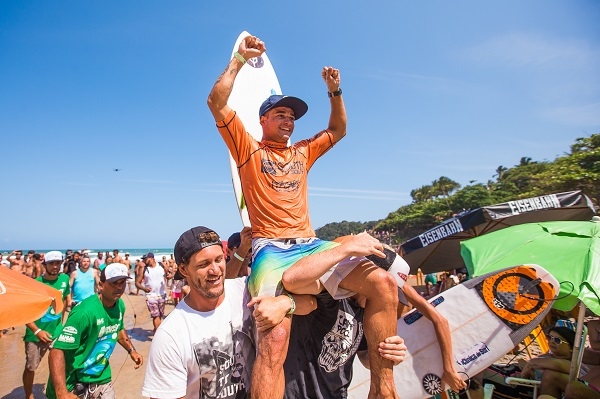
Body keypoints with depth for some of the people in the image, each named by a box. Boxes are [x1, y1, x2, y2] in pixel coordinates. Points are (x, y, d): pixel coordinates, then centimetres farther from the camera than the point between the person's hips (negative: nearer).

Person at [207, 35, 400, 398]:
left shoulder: (302, 152, 25)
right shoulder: (249, 149, 10)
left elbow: (338, 130, 33)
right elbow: (217, 103, 1)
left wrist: (335, 91, 21)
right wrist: (240, 59, 2)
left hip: (310, 245, 5)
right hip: (271, 249, -5)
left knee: (384, 283, -16)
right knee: (275, 339, -27)